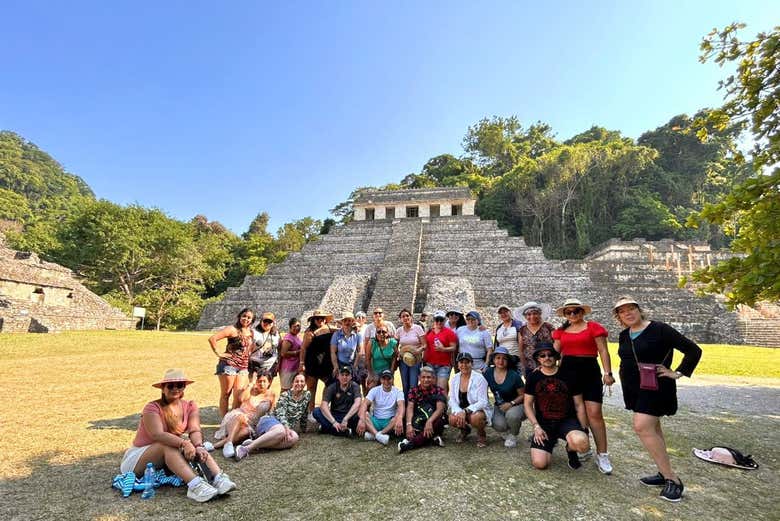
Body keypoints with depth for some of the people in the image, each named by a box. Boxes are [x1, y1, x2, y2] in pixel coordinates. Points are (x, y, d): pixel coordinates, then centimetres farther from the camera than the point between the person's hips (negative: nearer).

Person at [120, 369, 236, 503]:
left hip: (166, 460, 4)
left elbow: (195, 430, -20)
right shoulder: (152, 408, -18)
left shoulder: (190, 406, -4)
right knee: (168, 444, -33)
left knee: (194, 444, -23)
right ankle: (195, 485, -49)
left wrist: (198, 446, -41)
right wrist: (183, 443, -48)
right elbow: (158, 435, -34)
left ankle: (219, 478, -41)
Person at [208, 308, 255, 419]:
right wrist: (218, 354, -12)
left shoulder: (251, 332, 11)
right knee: (226, 394, 6)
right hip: (229, 364, -5)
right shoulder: (232, 329, -9)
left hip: (244, 367, 5)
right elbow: (212, 338, -17)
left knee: (239, 395, 2)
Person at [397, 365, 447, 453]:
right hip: (418, 423, 2)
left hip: (433, 422, -2)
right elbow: (410, 407, -11)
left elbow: (440, 409, -19)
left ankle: (411, 443, -37)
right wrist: (409, 424, -29)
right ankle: (432, 438, -26)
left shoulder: (439, 391, -3)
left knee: (440, 419, -33)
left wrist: (429, 421, -37)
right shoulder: (414, 390, 3)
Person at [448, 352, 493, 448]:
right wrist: (459, 412, -24)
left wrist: (466, 411, -32)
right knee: (452, 419, -26)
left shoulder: (479, 378, -16)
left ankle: (481, 434, 2)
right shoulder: (454, 378, -2)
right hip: (460, 410, 4)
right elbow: (452, 400, -2)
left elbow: (483, 402, -20)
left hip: (479, 410, -4)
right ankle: (465, 429, 12)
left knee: (475, 418, -37)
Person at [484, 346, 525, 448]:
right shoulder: (489, 372, -3)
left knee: (511, 415, -37)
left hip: (516, 405, -3)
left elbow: (523, 395, -9)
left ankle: (513, 436, -1)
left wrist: (511, 403, -22)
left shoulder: (514, 376, -15)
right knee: (498, 425, -26)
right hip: (499, 406, 3)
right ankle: (508, 431, 14)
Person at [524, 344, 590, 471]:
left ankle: (570, 449, 5)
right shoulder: (533, 377, 2)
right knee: (539, 463, -16)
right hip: (543, 423, 1)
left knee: (581, 442, -35)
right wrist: (536, 426, -7)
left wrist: (583, 429, -1)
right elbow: (528, 404, 4)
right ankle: (552, 442, 18)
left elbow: (579, 405, 5)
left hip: (567, 421, -1)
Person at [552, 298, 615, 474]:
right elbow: (554, 352, 13)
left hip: (589, 370, -4)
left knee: (594, 413, -7)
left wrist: (608, 372, -10)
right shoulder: (561, 330, 11)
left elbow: (603, 351, -3)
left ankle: (602, 455, 4)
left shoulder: (593, 327, -1)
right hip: (567, 371, 4)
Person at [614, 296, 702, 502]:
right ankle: (665, 474, 24)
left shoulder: (659, 329, -13)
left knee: (642, 427, -17)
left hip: (655, 387, -7)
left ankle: (672, 479, -6)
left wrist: (677, 373, -12)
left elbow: (694, 350, -10)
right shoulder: (624, 336, 8)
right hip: (633, 388, 8)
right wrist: (626, 379, 15)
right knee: (652, 428, 13)